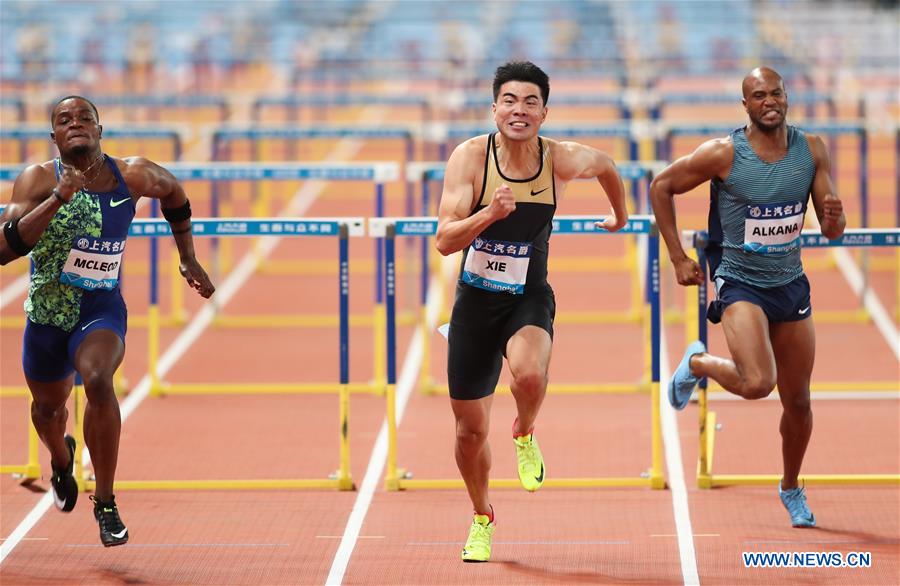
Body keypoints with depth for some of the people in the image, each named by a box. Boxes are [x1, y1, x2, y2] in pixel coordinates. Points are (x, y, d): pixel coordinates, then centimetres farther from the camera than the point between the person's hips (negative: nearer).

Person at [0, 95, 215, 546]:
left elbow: (174, 193, 15)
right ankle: (61, 460, 60)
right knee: (48, 406, 20)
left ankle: (106, 504, -20)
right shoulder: (38, 180, -15)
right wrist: (58, 200, -35)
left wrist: (188, 259, 15)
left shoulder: (134, 176, -9)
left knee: (97, 380, -31)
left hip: (101, 307, -1)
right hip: (47, 311, 1)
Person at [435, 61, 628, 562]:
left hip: (529, 299, 0)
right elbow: (445, 241, -22)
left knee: (529, 373, -34)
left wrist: (621, 213, 29)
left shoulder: (563, 160, -11)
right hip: (476, 300, 1)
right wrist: (489, 213, -38)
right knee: (471, 429, 7)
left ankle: (525, 435, 2)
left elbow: (606, 165, 14)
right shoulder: (471, 157, -16)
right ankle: (482, 518, 36)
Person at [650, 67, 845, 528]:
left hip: (791, 285, 5)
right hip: (740, 282, -4)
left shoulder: (811, 151, -3)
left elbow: (832, 230, 2)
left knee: (798, 400, 12)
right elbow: (661, 187, -4)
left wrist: (834, 218, -23)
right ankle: (698, 363, 7)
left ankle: (791, 489, 35)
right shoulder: (724, 153, -15)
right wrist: (678, 258, -5)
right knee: (757, 383, -25)